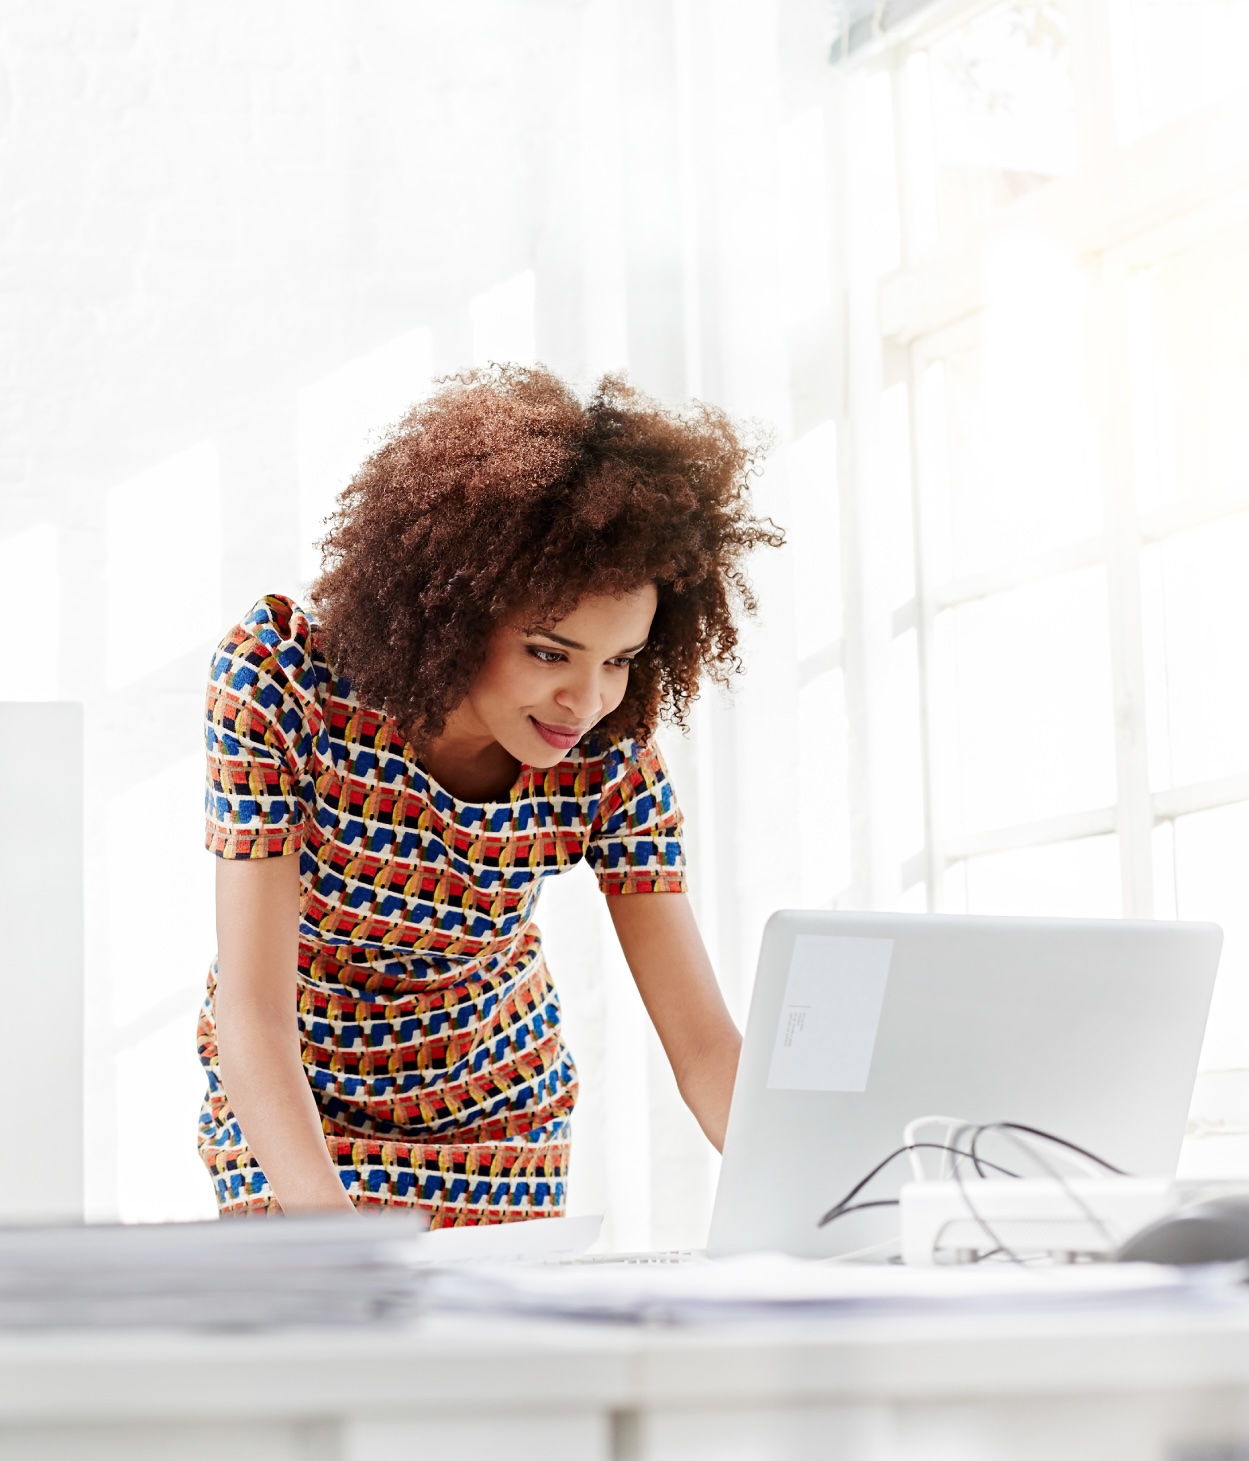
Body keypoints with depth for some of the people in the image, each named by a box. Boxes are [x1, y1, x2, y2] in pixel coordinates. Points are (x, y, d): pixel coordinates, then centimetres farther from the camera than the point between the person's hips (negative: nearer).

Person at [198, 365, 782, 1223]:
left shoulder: (609, 758, -21)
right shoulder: (280, 677, -29)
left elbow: (705, 1045, -21)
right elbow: (252, 1010, -32)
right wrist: (332, 1232, -46)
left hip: (499, 1117, 2)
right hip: (292, 1105, -2)